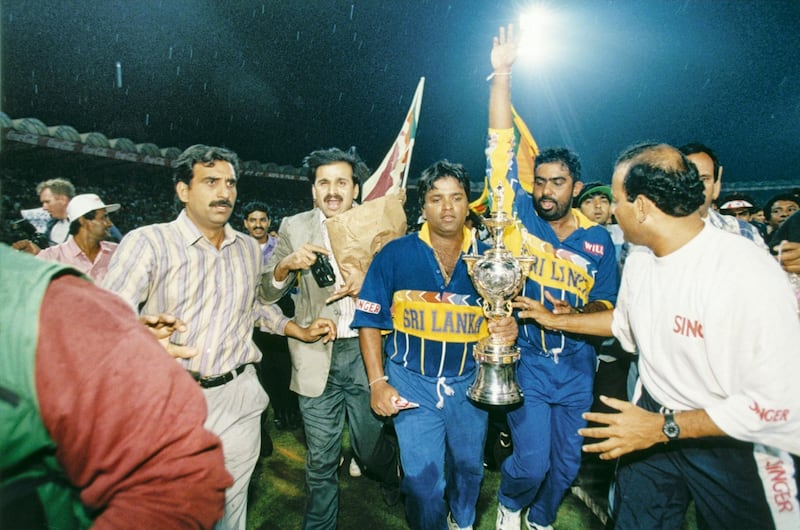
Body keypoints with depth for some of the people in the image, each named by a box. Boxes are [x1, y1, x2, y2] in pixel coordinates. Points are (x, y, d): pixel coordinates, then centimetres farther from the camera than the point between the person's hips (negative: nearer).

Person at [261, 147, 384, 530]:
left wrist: (367, 283, -18)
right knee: (321, 460, 13)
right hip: (317, 357, 0)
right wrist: (286, 264, -18)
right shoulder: (294, 227, 2)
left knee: (372, 445, 18)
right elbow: (267, 294, 2)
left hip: (366, 351, 0)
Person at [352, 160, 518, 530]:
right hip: (413, 381, -2)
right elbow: (370, 320, -6)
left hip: (469, 381, 3)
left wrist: (508, 330, -20)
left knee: (469, 467, 22)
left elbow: (505, 316, 4)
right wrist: (377, 382, -10)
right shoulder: (396, 254, -9)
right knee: (423, 480, 3)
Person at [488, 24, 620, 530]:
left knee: (567, 463, 14)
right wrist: (502, 74, -12)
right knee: (531, 461, -4)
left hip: (577, 364, 3)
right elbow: (502, 147, -10)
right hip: (528, 359, -2)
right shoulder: (521, 215, -5)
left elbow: (604, 305, 4)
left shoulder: (599, 239, 1)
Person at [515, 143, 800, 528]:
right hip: (653, 418, 6)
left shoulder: (750, 273, -27)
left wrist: (664, 427, -24)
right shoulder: (638, 261, -4)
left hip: (730, 442, -5)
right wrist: (556, 319, 15)